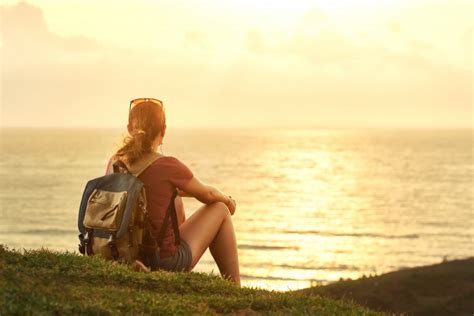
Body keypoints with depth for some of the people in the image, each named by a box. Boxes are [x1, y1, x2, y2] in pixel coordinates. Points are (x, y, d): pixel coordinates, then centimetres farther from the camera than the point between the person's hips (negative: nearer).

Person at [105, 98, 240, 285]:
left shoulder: (115, 161, -2)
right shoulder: (168, 166, -19)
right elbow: (207, 195, -1)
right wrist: (226, 199, 20)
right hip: (166, 260, -6)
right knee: (221, 209, 14)